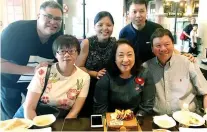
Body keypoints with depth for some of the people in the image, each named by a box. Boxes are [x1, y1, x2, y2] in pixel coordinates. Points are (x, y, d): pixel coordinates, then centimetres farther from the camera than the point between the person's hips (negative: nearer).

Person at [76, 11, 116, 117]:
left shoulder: (115, 43, -6)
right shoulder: (87, 43, -14)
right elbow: (78, 67, -11)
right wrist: (96, 74, -20)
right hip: (88, 87, -2)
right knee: (86, 117, 7)